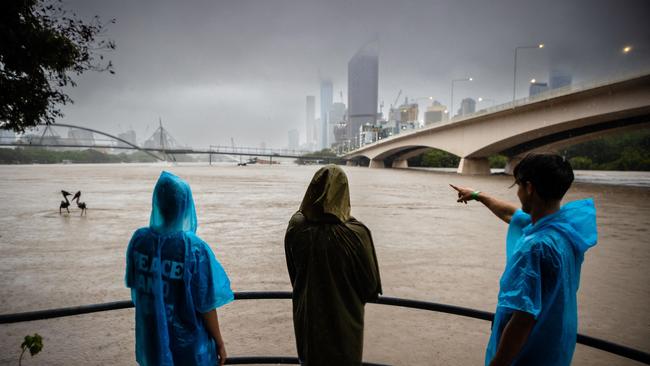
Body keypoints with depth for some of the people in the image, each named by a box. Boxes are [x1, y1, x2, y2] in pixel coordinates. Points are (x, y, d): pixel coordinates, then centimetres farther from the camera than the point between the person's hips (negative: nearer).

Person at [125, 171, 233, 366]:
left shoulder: (139, 239, -11)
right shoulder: (195, 248, -25)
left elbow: (133, 284, 5)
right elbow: (206, 306, -17)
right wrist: (219, 342, -4)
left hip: (150, 339, 4)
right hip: (187, 344, -4)